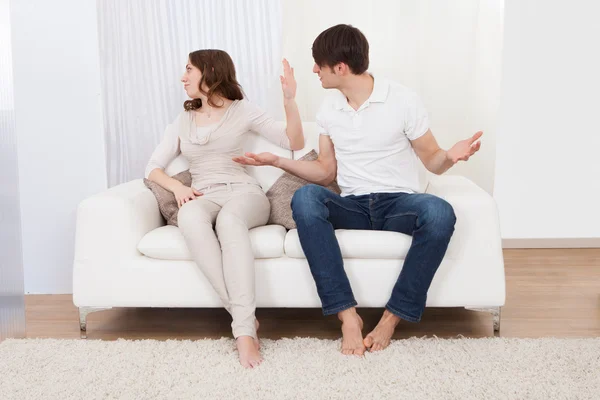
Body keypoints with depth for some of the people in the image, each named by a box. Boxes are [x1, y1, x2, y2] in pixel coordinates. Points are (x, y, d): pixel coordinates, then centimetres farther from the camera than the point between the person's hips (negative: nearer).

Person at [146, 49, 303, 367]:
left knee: (228, 219, -41)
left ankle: (245, 328, -47)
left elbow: (295, 143, 5)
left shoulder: (243, 110, 12)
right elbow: (153, 168, 16)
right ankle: (242, 315, -39)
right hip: (203, 198, 2)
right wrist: (177, 186, -5)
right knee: (189, 216, -38)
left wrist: (290, 100, -10)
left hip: (244, 193, -2)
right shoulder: (183, 120, 22)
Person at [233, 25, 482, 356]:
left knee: (440, 213, -37)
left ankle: (392, 316, -22)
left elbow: (432, 162, 0)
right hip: (353, 206, 3)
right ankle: (347, 314, -31)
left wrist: (450, 156, -24)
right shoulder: (328, 108, 9)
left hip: (399, 203, -2)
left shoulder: (403, 100, -4)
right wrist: (277, 161, 3)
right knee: (304, 198, -30)